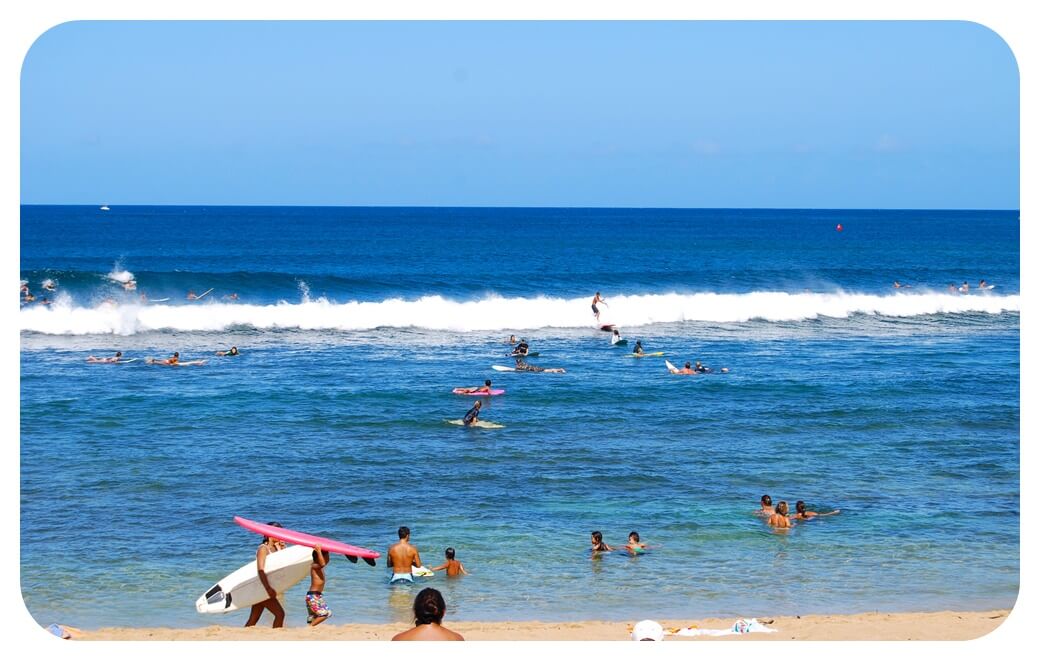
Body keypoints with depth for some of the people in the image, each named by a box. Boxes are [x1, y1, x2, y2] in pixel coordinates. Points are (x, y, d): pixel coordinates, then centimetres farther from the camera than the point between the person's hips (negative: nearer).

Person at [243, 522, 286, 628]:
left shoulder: (275, 548, 11)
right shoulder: (263, 548, -14)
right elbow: (260, 569, -23)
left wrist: (282, 549, -2)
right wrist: (268, 588, -32)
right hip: (262, 587, -8)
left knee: (253, 619, 10)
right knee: (280, 614, -11)